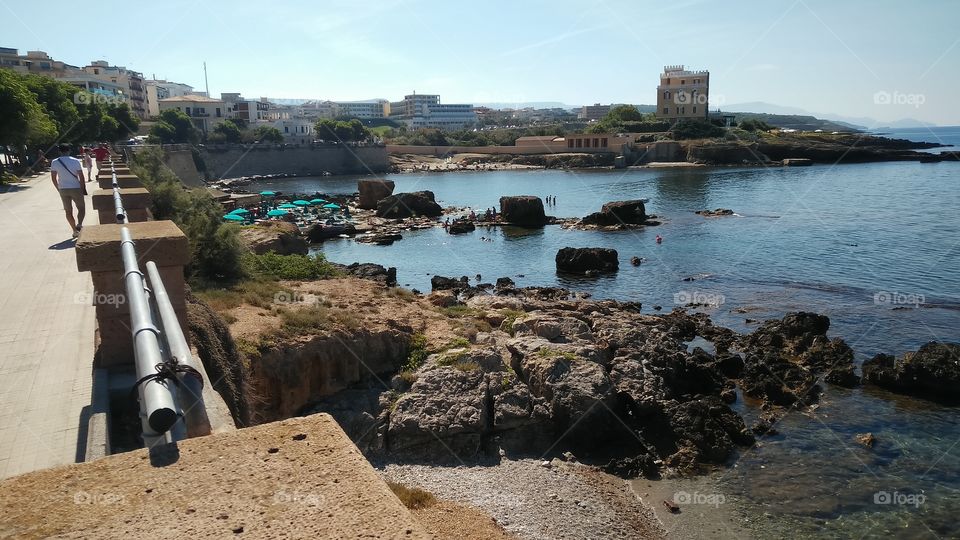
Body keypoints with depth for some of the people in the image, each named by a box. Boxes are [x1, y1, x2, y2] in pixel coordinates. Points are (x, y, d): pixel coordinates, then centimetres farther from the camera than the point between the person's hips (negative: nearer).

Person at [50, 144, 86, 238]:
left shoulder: (54, 162, 0)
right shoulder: (76, 161, -7)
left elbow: (53, 178, 2)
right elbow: (81, 177, -8)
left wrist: (58, 189, 14)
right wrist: (83, 189, 1)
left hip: (63, 189, 2)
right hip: (76, 188, -2)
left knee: (68, 211, 11)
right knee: (81, 208, 9)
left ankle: (75, 230, 11)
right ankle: (79, 225, -15)